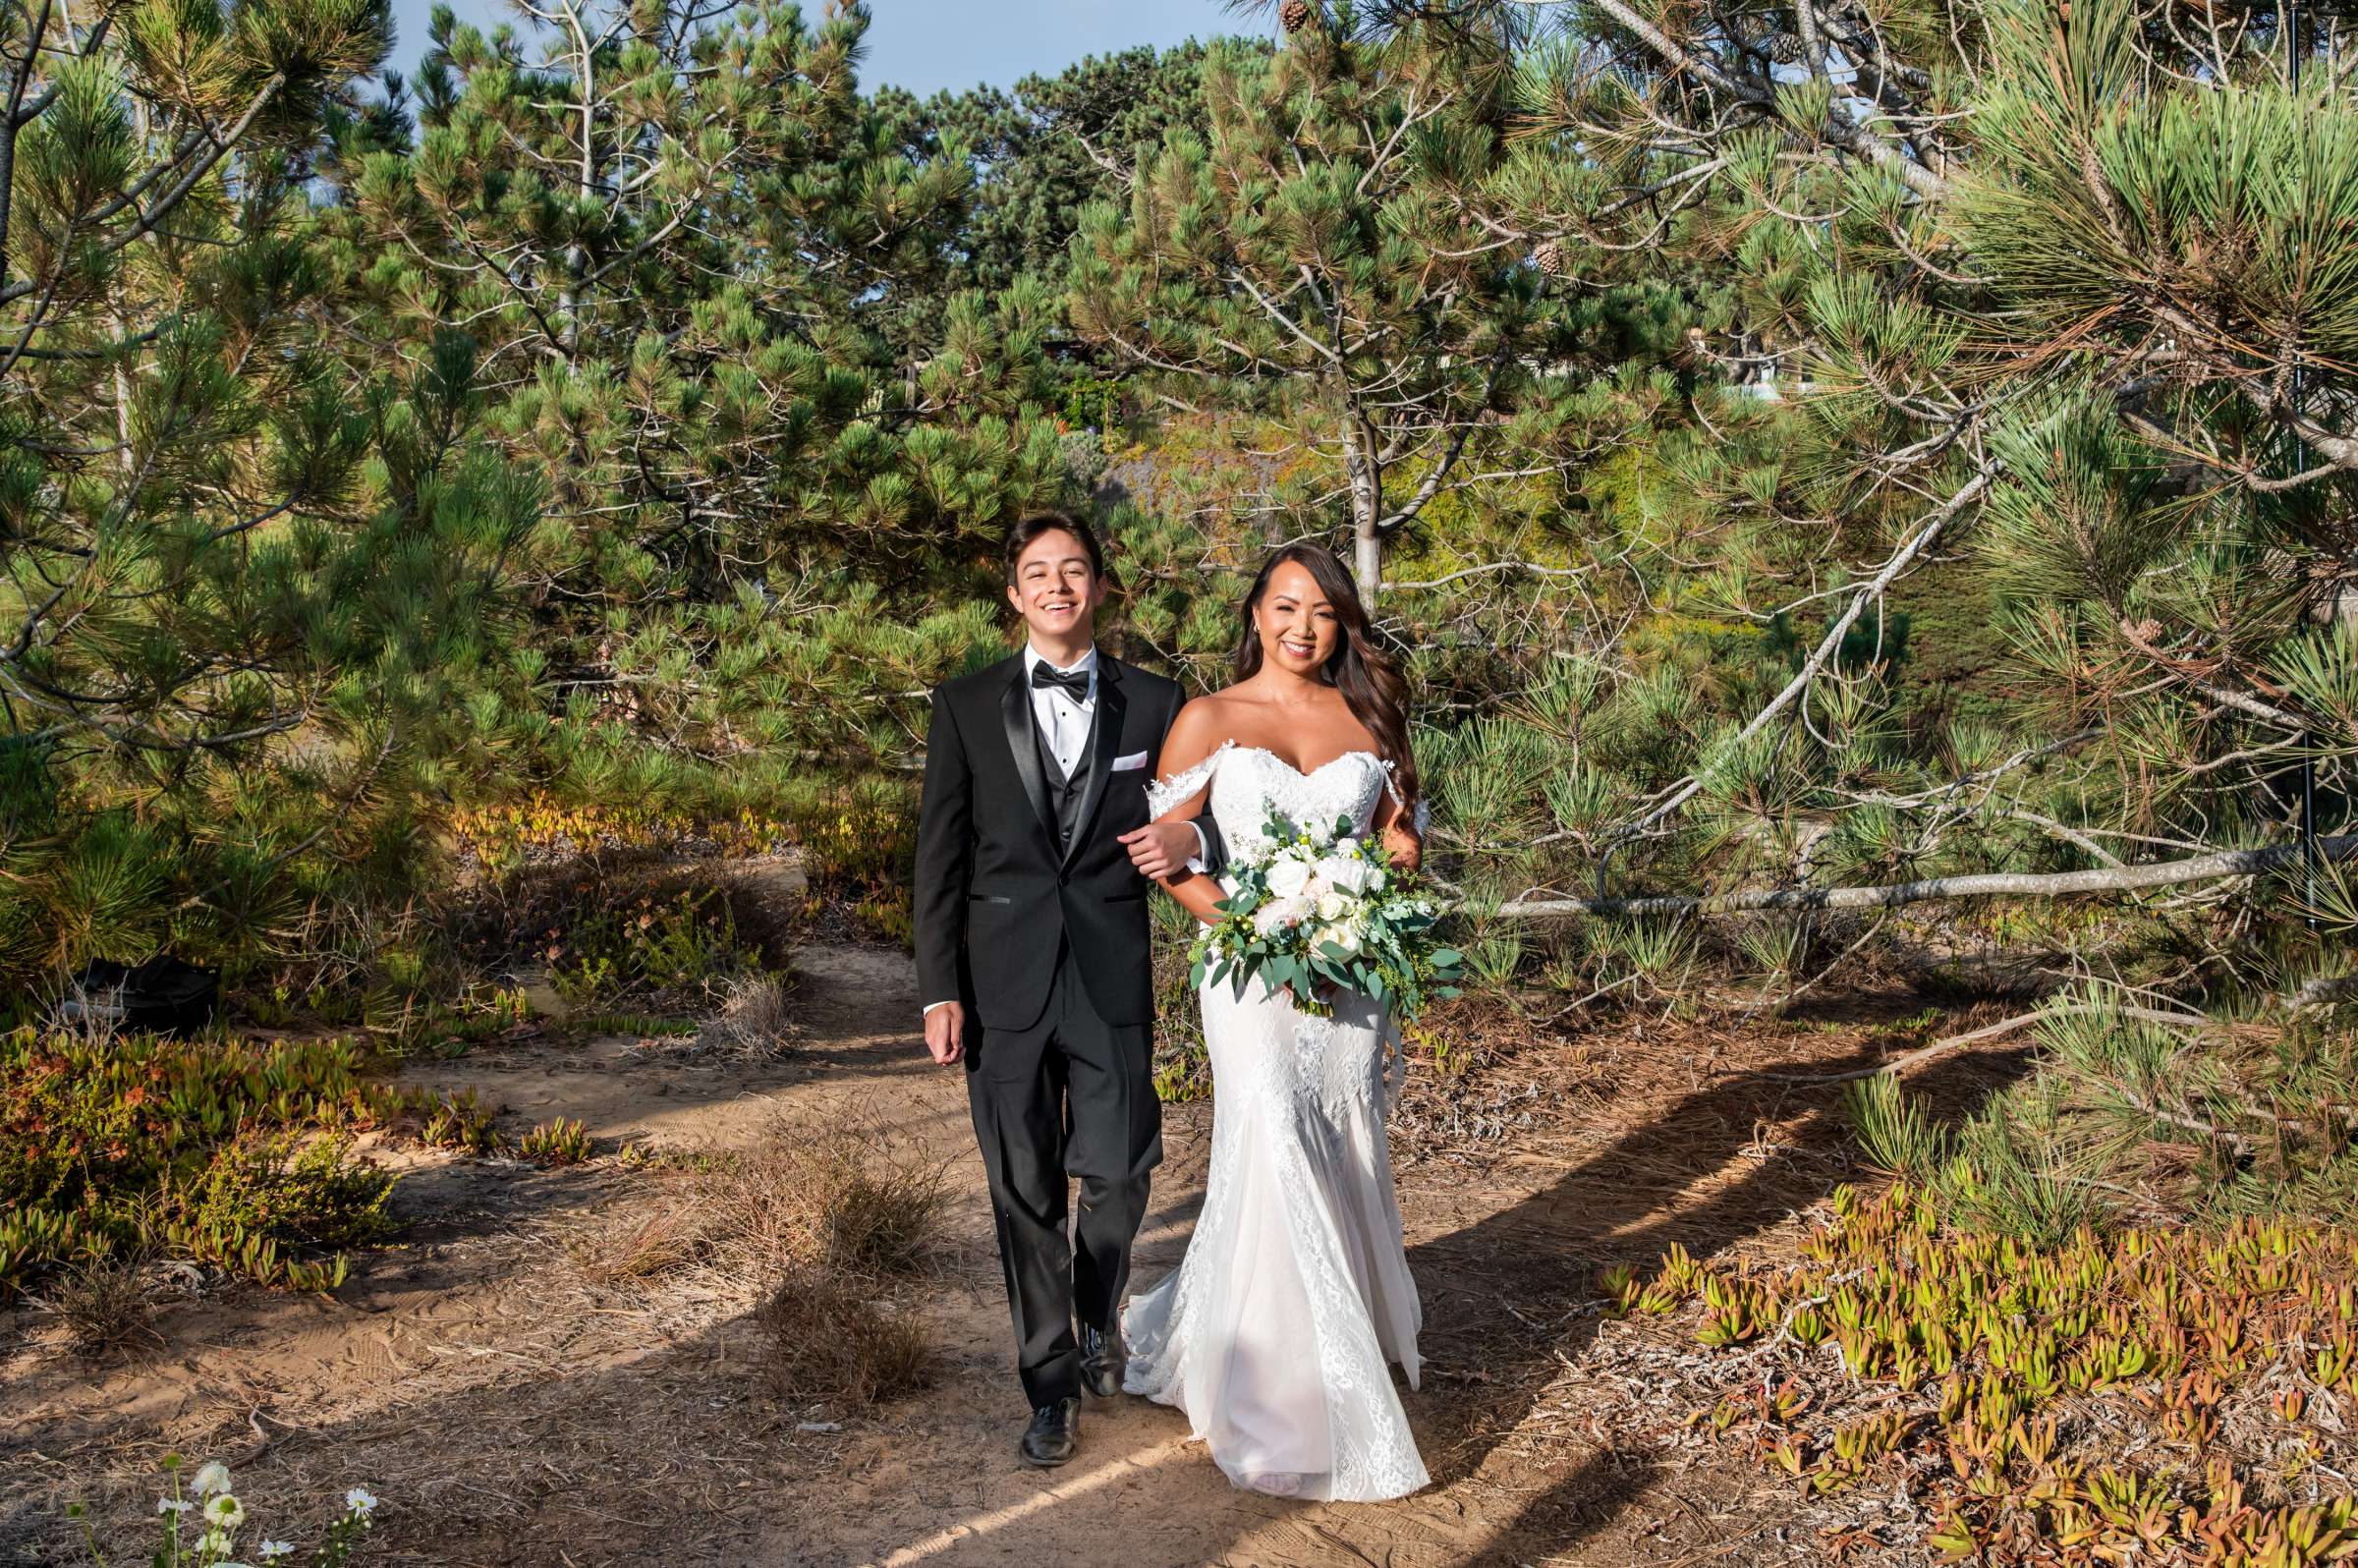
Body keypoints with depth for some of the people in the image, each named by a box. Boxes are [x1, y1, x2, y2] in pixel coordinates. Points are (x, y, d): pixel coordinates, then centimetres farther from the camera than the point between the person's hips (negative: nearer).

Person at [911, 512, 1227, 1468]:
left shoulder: (1154, 703, 4)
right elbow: (940, 857, 2)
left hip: (1112, 980, 0)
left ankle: (1098, 1320, 37)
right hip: (1003, 982, 0)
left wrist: (1190, 842, -14)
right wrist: (939, 991, -4)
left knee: (1120, 1173, 6)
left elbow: (1200, 824, 11)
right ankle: (1050, 1384, 21)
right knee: (1025, 1191, 6)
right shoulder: (966, 707, 3)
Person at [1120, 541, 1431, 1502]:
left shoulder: (1367, 716, 9)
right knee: (1274, 1165, -9)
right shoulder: (1210, 720, -1)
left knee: (1341, 1164, 9)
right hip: (1253, 973, -4)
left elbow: (1404, 835, 15)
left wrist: (1393, 858, -8)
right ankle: (1284, 1411, 3)